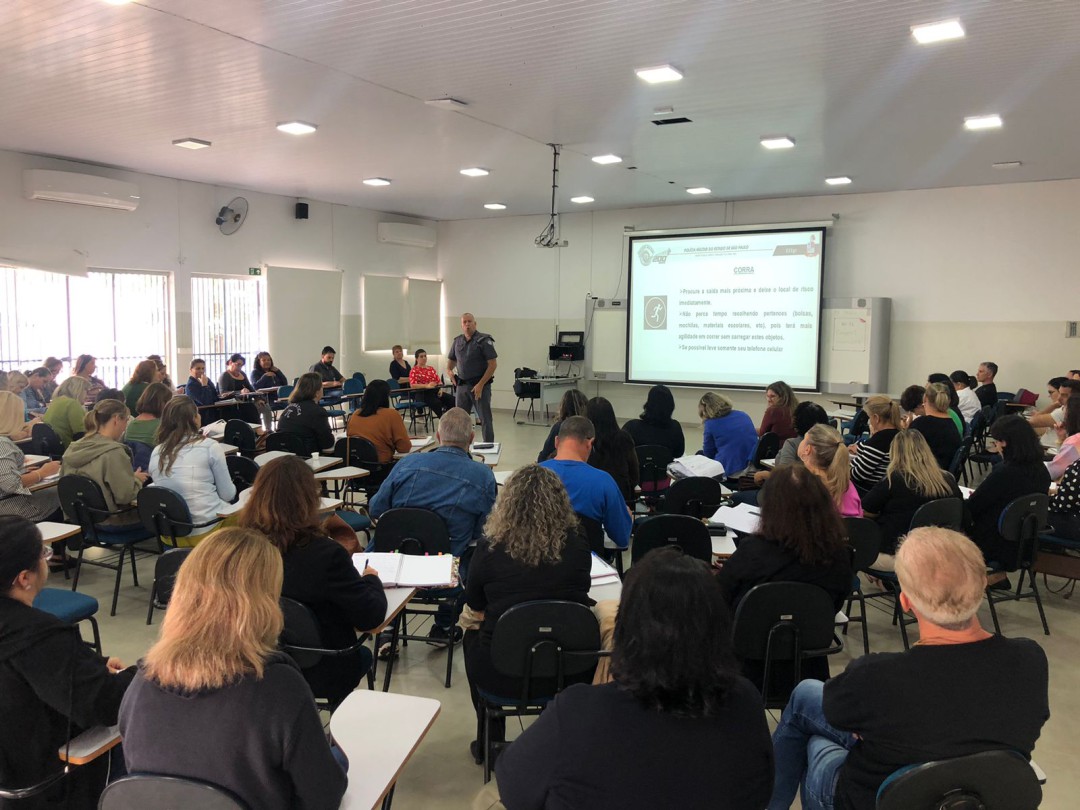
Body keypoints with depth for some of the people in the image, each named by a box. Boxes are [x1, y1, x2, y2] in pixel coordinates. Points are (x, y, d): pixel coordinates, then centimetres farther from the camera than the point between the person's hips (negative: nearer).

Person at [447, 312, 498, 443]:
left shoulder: (484, 340, -7)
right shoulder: (457, 341, 10)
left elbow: (493, 364, -11)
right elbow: (451, 360, 23)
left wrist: (481, 384, -16)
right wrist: (449, 370, -1)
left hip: (480, 385, -6)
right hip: (462, 386, 6)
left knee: (485, 419, -3)